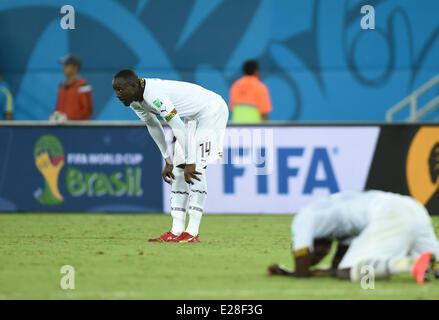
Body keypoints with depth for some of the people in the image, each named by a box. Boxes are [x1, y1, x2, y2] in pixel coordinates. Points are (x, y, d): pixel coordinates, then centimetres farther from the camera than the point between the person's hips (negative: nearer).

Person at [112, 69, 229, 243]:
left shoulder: (155, 96, -33)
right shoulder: (134, 100, -3)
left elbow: (179, 129, -33)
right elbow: (154, 127, 10)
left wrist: (190, 163, -29)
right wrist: (168, 161, 10)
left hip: (212, 110, -10)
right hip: (192, 117, 10)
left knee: (195, 169, -17)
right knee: (178, 170, 3)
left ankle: (192, 233, -19)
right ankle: (176, 231, 3)